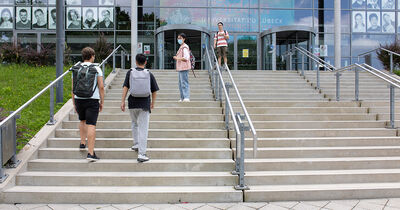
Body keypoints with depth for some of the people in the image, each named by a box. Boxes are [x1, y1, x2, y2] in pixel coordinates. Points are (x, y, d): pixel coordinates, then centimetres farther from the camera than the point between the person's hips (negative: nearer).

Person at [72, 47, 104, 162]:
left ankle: (83, 143, 30)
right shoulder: (96, 69, 0)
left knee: (82, 121, 28)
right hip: (92, 100, -3)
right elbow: (101, 87, -5)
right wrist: (102, 102, 4)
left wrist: (74, 104, 15)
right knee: (91, 125, -7)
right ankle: (91, 153, -11)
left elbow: (73, 88, 8)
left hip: (79, 99, 3)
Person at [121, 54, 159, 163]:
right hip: (145, 104, -2)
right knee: (143, 128, -2)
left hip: (133, 102, 2)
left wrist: (123, 101, -1)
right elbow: (154, 91, 6)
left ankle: (136, 144, 32)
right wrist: (152, 103, 20)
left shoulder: (130, 72, 3)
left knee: (134, 124, 27)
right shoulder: (149, 74, 2)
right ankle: (141, 154, -6)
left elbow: (125, 87, -3)